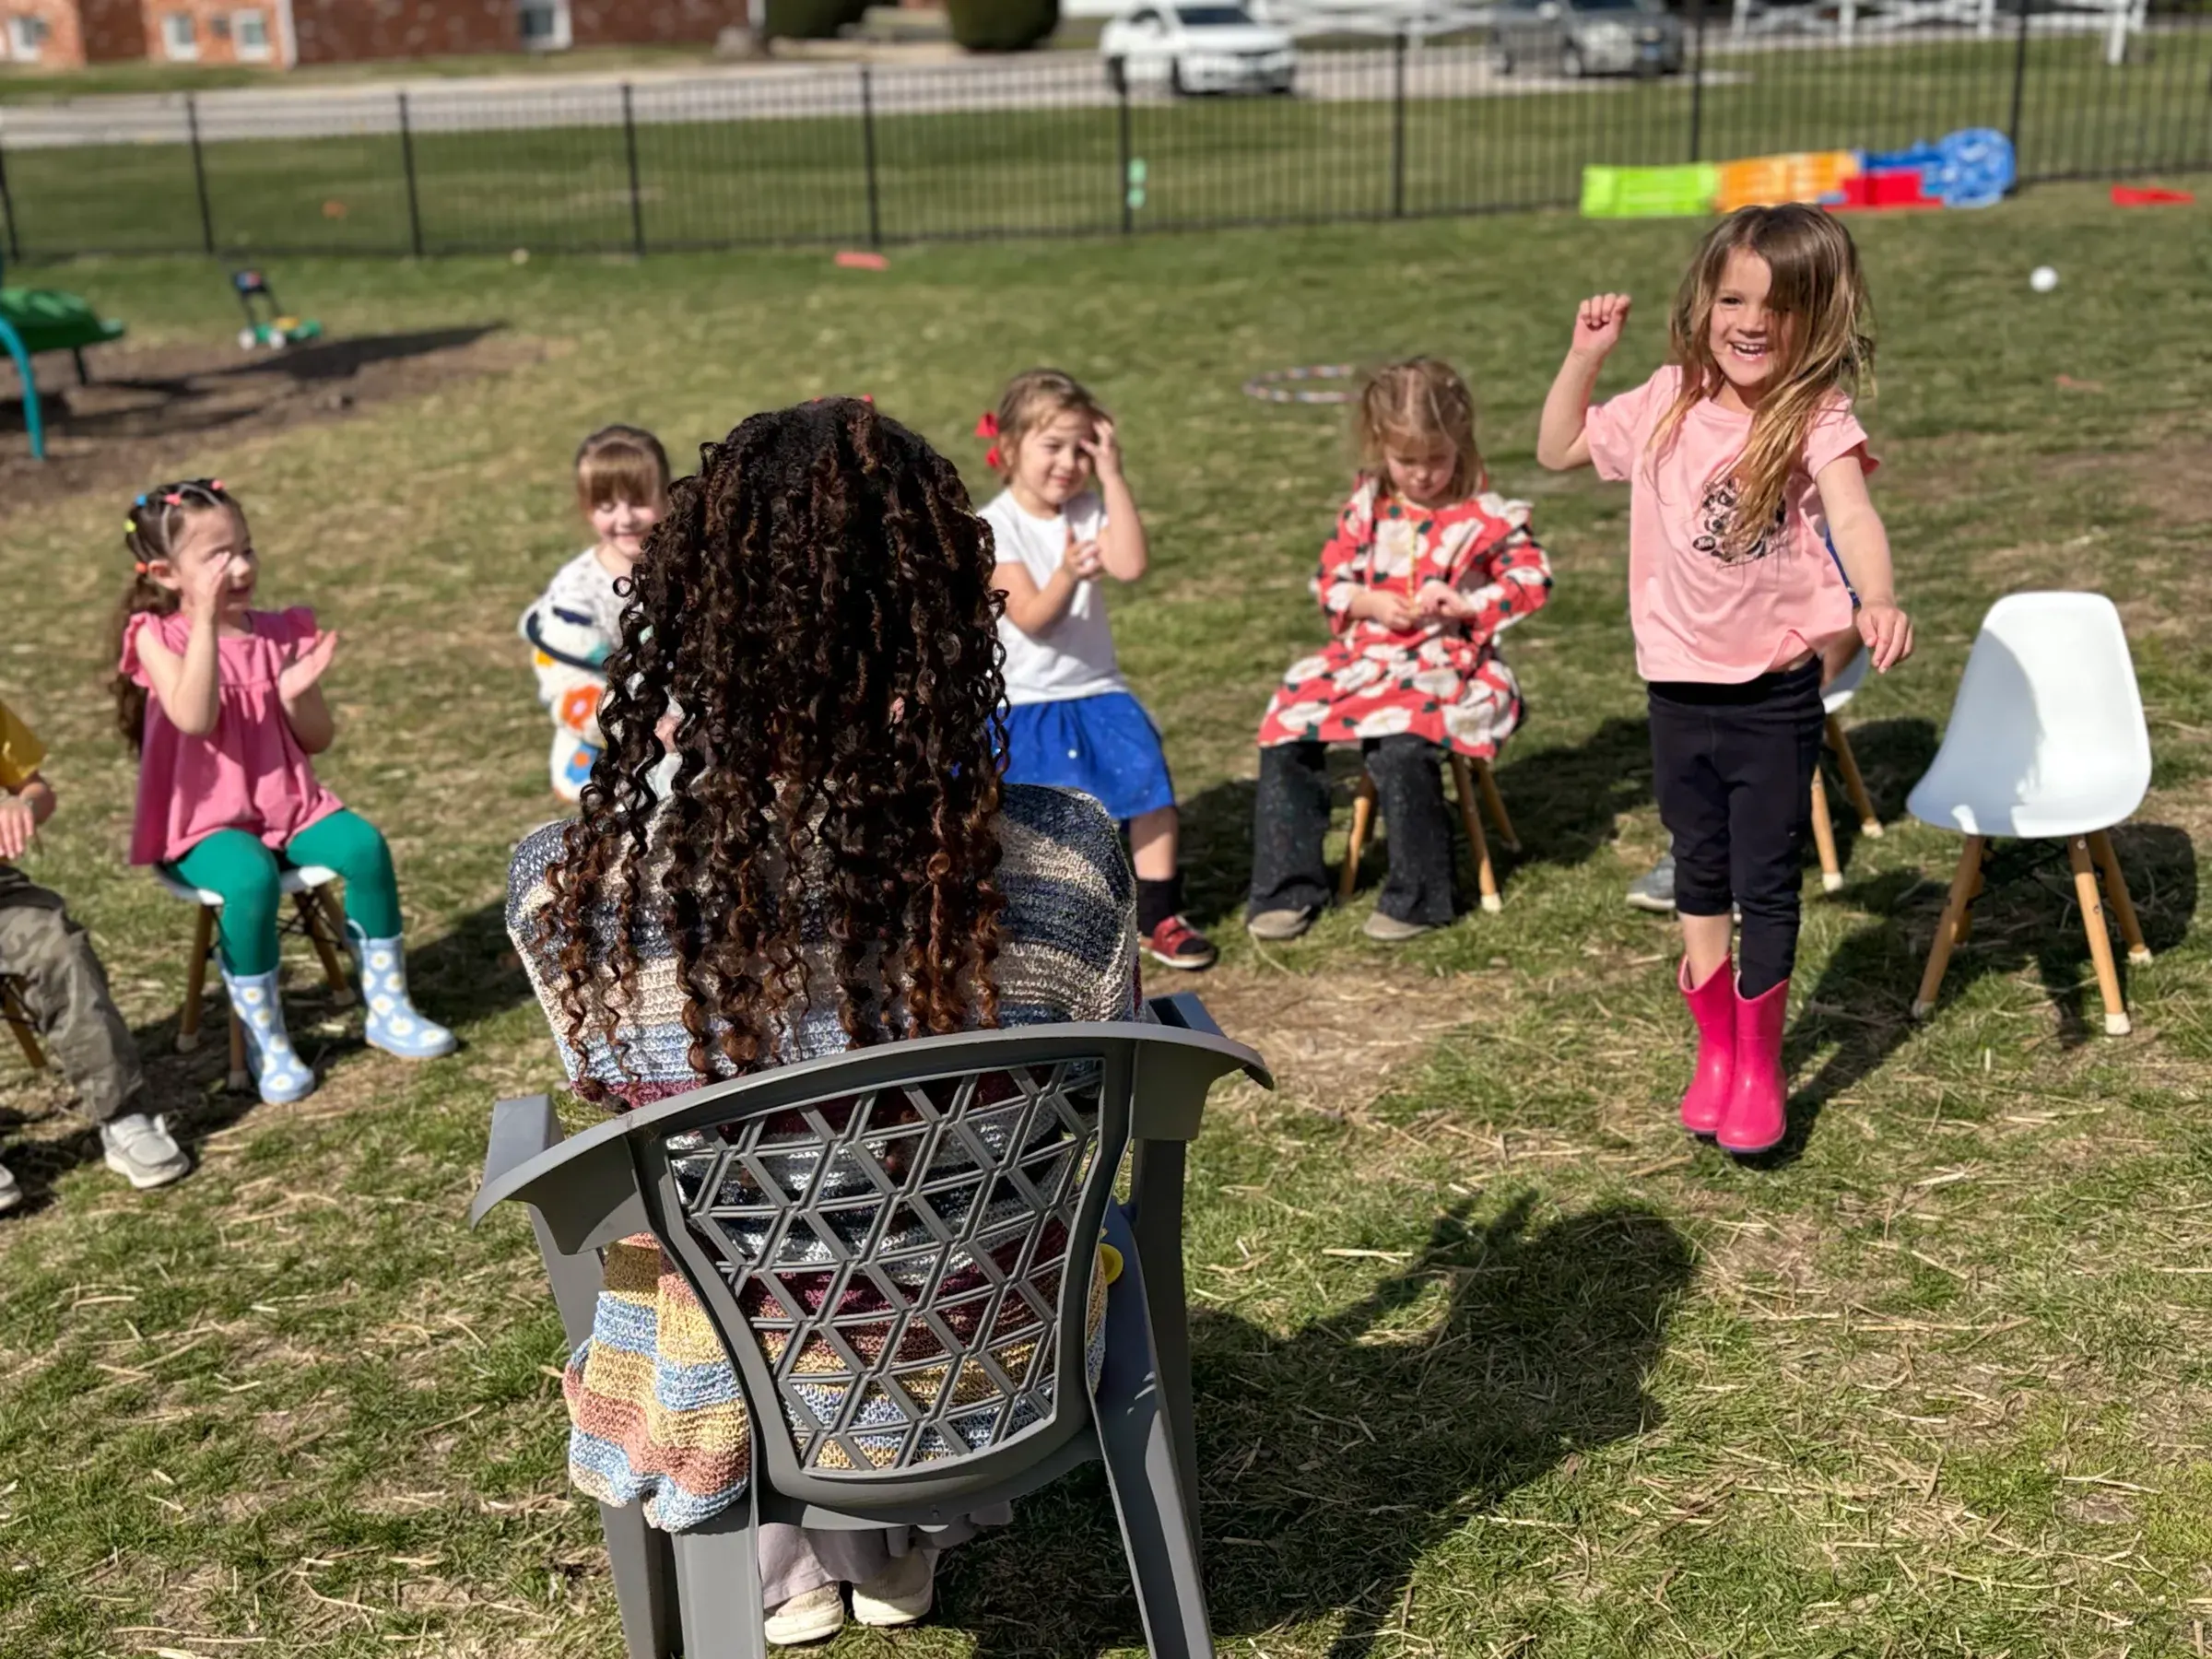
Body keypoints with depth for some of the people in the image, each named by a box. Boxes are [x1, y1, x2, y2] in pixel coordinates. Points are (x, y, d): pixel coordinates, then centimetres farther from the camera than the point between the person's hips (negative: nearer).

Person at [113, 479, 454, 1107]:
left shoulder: (281, 633, 5)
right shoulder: (158, 636, -6)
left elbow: (318, 739, 6)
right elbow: (196, 718, -25)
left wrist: (296, 692, -16)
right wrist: (205, 620, -27)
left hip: (289, 804, 4)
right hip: (204, 822, -4)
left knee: (363, 844, -22)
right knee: (251, 880, -34)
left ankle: (388, 1008, -6)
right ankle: (265, 1042, -16)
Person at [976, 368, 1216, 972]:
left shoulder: (1088, 510, 2)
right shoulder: (995, 526, -10)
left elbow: (1131, 565, -19)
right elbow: (1030, 617, -19)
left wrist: (1112, 475, -16)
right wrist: (1066, 575, -39)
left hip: (1095, 690, 3)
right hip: (1020, 700, -3)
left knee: (1148, 780, -15)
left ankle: (1159, 916, -4)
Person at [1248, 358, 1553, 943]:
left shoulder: (1487, 514, -2)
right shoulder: (1366, 508, 8)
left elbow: (1532, 578, -3)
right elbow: (1330, 578, 12)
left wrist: (1468, 604, -17)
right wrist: (1368, 603, -9)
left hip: (1448, 661, -5)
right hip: (1366, 653, 5)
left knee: (1400, 745, -33)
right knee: (1287, 726, -12)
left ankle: (1418, 897, -14)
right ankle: (1288, 888, 0)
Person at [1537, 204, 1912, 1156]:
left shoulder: (1817, 420, -13)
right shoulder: (1669, 407, 1)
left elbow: (1852, 517, -30)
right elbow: (1558, 450, 13)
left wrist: (1878, 600, -50)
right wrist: (1585, 356, -2)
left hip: (1774, 693, -4)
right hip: (1679, 685, 4)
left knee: (1766, 885, 6)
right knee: (1699, 877, 16)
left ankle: (1760, 1065, 25)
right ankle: (1715, 1048, 34)